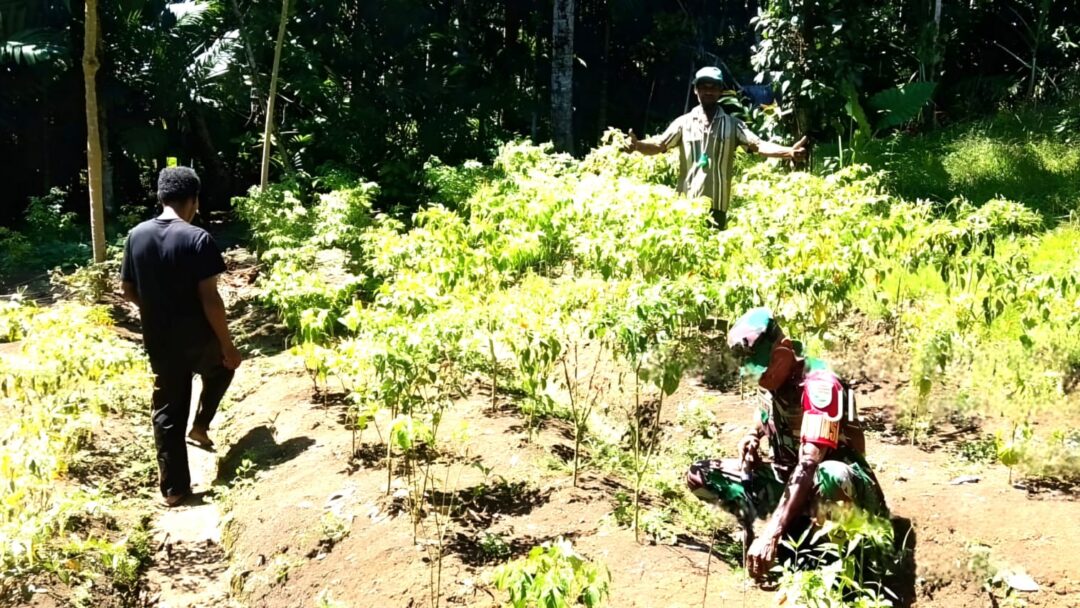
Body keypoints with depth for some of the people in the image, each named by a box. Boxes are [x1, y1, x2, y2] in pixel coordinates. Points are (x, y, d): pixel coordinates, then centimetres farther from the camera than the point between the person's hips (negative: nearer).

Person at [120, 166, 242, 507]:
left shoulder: (136, 235, -1)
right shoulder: (197, 239, -18)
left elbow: (128, 290, 7)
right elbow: (209, 299, -19)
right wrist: (228, 345, -10)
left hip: (158, 341, 4)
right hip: (198, 338, -4)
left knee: (167, 413, 12)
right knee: (222, 367, 32)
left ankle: (173, 488, 17)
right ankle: (200, 425, 31)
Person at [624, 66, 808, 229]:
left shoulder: (732, 124, 6)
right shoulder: (684, 122, 5)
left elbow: (758, 145, -4)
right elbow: (658, 145, -3)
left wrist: (789, 151, -21)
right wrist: (637, 145, -25)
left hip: (717, 205, 1)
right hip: (686, 204, 0)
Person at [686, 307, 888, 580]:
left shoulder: (820, 384, -24)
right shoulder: (776, 379, 0)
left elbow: (808, 465, -36)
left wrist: (772, 533, -44)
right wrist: (752, 437, 0)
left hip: (843, 482, -8)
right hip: (789, 480, 8)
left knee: (831, 477, -45)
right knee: (699, 475, -6)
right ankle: (798, 539, -14)